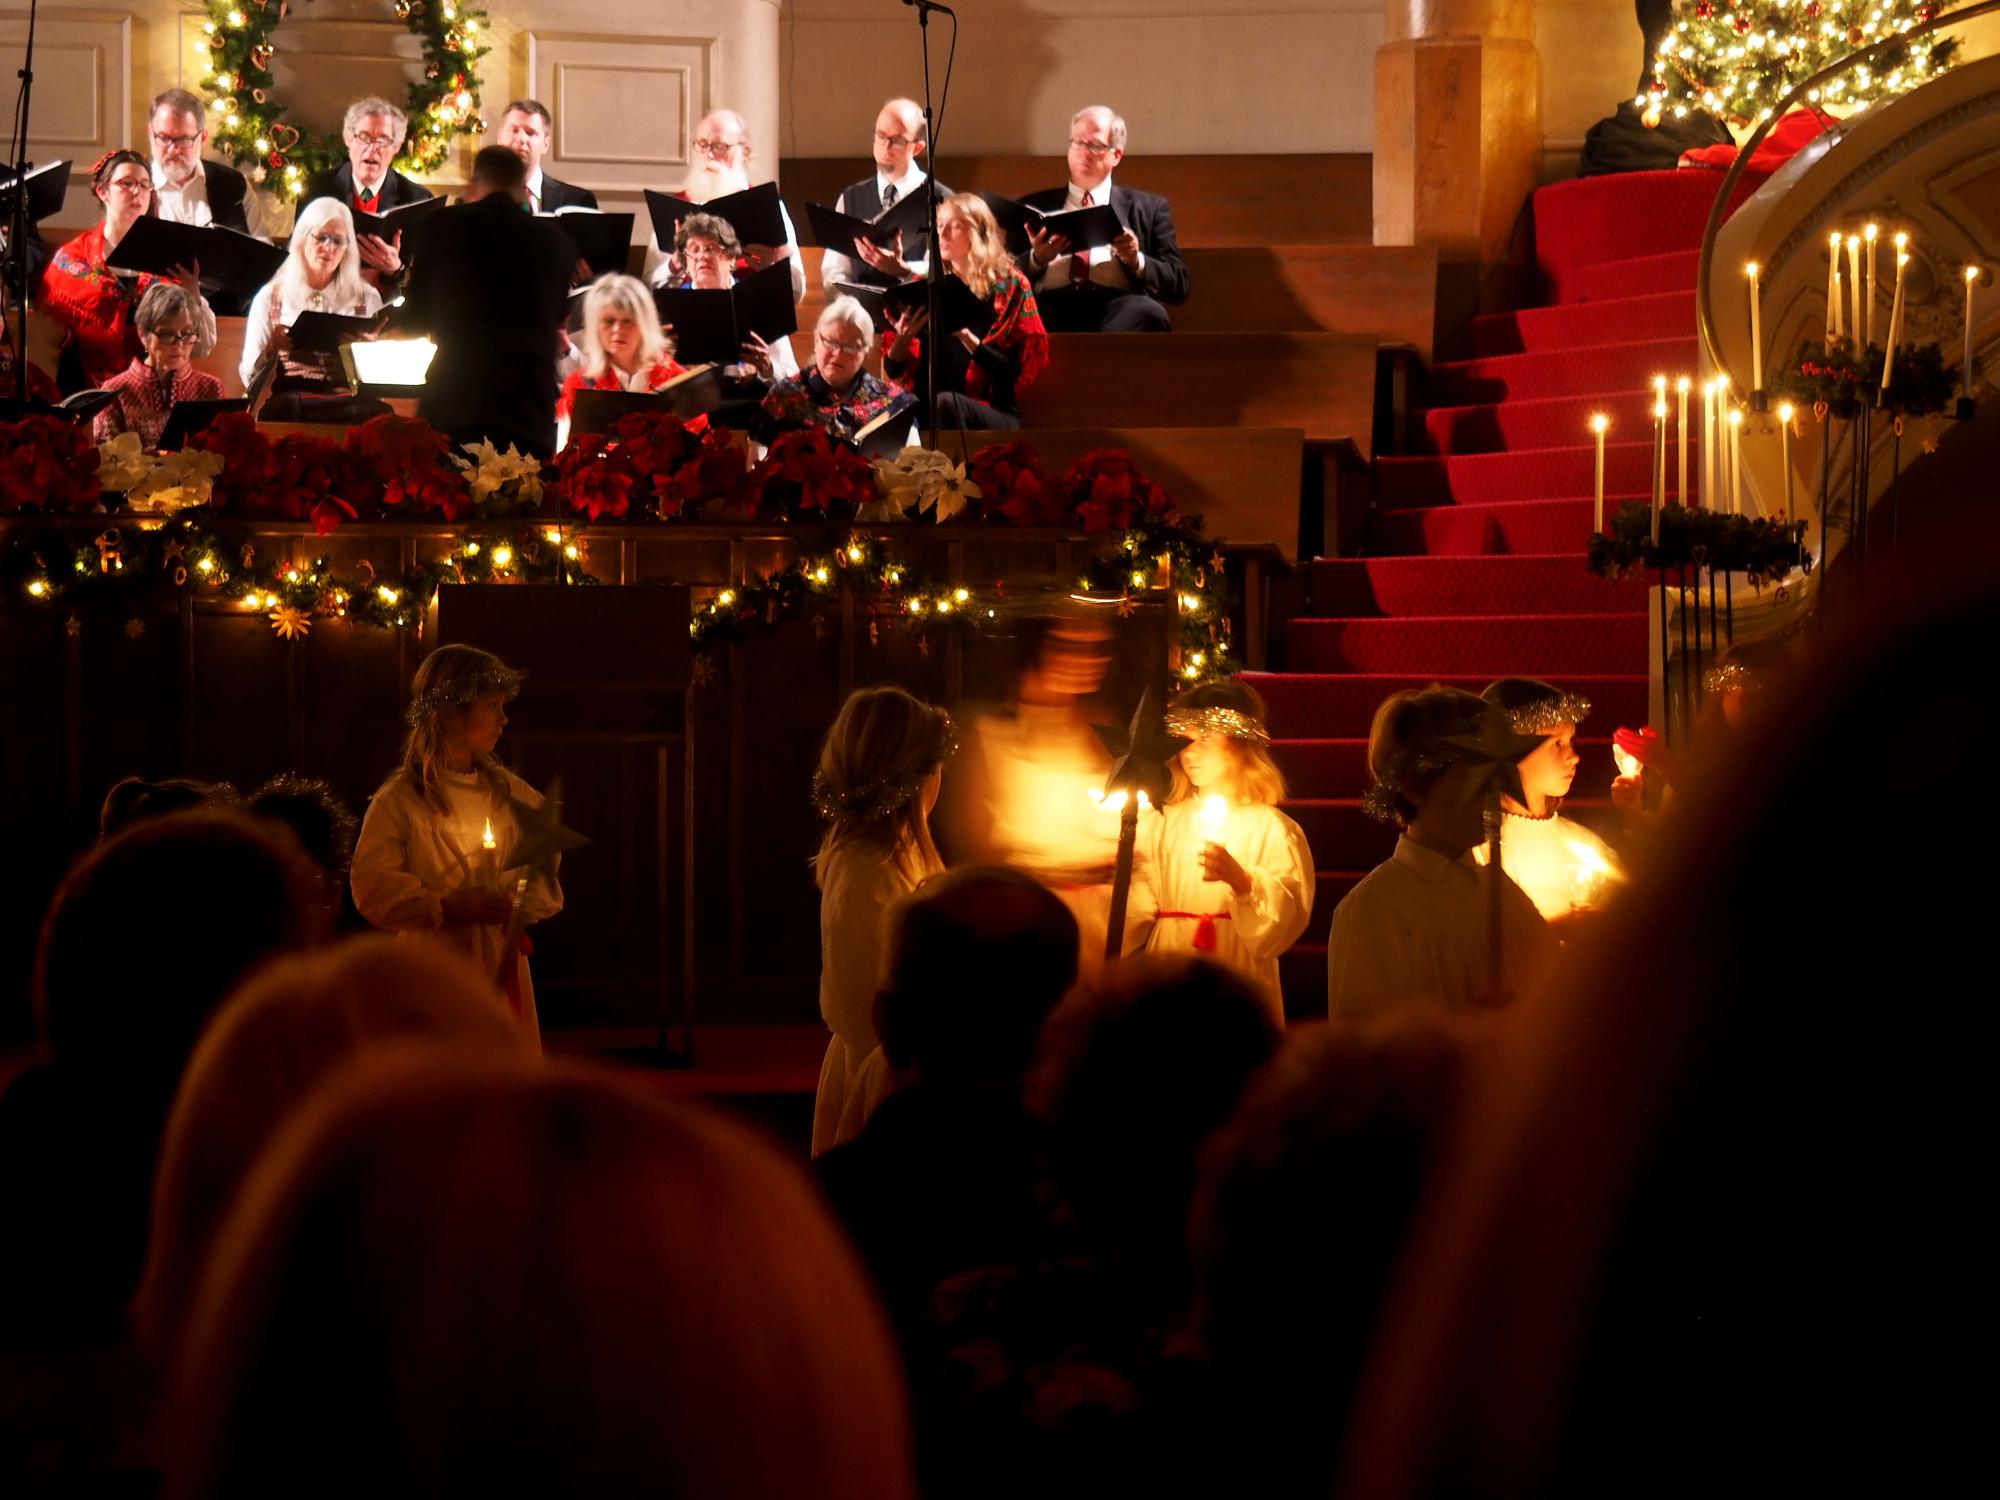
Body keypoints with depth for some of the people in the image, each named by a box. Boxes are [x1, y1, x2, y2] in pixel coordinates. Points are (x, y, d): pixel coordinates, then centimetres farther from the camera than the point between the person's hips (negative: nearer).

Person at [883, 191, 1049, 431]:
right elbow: (894, 371, 11)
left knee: (945, 403, -35)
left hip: (995, 415, -2)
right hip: (926, 410, 2)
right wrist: (903, 338, -10)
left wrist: (968, 338, -19)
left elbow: (1017, 372, -5)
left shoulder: (1009, 286, 3)